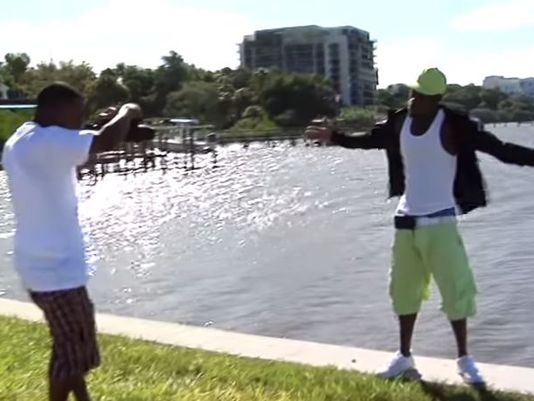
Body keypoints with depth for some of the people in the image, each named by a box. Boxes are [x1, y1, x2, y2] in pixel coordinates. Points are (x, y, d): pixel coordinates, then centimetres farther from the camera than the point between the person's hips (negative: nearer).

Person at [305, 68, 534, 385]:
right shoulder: (399, 122, 3)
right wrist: (333, 136, 19)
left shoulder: (453, 126, -13)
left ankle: (465, 360, 12)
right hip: (406, 220, 5)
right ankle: (405, 357, 26)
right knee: (404, 290, 12)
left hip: (440, 221, -5)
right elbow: (368, 140, 20)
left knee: (456, 289, -5)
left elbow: (499, 148, -19)